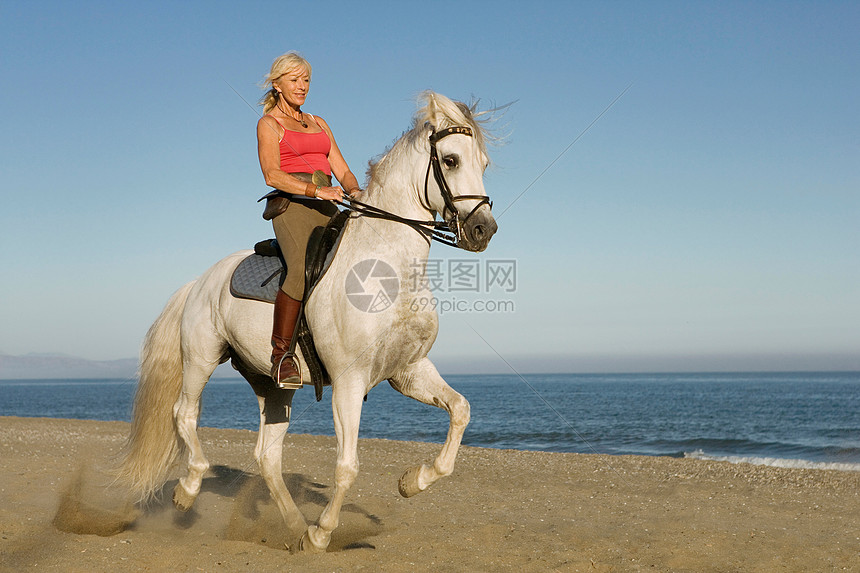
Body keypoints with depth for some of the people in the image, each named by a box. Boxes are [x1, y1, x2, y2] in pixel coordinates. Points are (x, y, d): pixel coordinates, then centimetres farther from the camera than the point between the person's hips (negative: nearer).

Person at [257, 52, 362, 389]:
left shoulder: (319, 124, 26)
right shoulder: (269, 123, 8)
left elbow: (343, 171, 19)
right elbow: (272, 175, -8)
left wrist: (354, 191, -4)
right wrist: (315, 190, -21)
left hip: (327, 208, 6)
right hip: (292, 205, -6)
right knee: (303, 268, -33)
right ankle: (280, 355, -27)